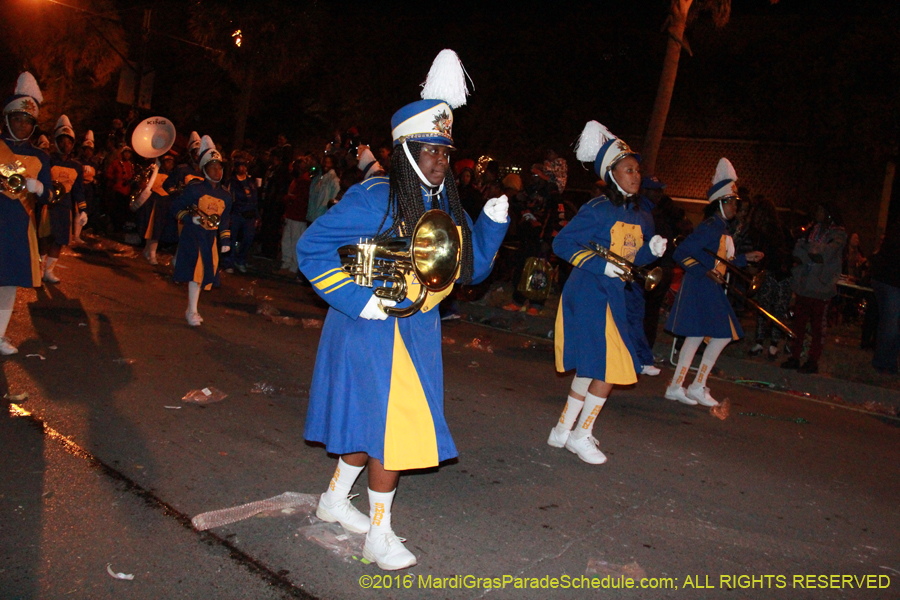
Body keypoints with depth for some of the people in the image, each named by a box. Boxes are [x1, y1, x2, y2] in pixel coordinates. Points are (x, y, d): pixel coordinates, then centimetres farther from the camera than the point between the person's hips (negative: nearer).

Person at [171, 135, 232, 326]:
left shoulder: (225, 195, 10)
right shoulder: (194, 189, -5)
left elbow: (224, 219, 18)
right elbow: (176, 207, -2)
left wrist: (225, 239, 11)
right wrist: (190, 217, -18)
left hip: (210, 238, 6)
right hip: (192, 234, -6)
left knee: (206, 273, 7)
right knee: (196, 269, -17)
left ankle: (191, 309, 22)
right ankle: (192, 311, -9)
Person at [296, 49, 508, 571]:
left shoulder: (445, 205, 6)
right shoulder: (374, 199, -15)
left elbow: (472, 269, 11)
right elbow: (312, 248, -15)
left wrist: (492, 224, -4)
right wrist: (359, 300, -20)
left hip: (419, 333, 7)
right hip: (371, 333, -7)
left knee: (373, 425, 16)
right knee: (390, 426, -2)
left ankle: (335, 499, 39)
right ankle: (379, 535, 18)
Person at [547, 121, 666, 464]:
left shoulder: (636, 214, 11)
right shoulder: (598, 210, -13)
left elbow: (633, 258, 18)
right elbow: (562, 244, -15)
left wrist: (651, 250, -3)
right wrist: (600, 265, -21)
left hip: (611, 297, 8)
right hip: (588, 296, -8)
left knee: (591, 368, 13)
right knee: (610, 367, -7)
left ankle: (564, 431, 26)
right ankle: (581, 435, 10)